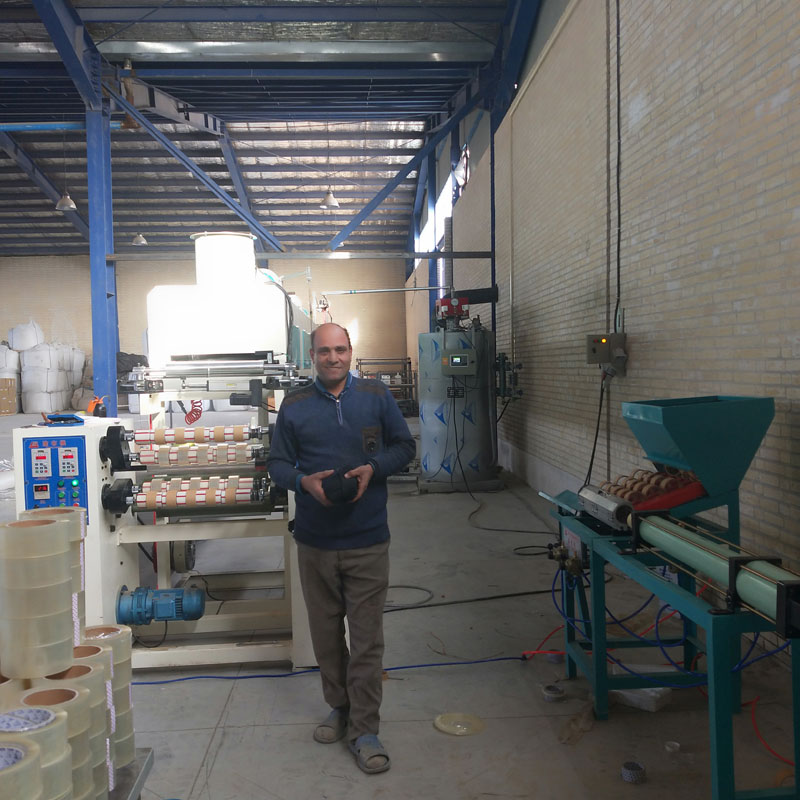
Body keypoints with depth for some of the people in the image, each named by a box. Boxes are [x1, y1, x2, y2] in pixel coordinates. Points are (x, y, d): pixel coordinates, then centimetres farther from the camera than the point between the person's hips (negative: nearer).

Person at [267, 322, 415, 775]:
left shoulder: (377, 397, 0)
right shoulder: (294, 407, 2)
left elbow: (405, 446, 6)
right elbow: (278, 463, 6)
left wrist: (374, 469, -13)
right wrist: (304, 481, -15)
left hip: (368, 541, -2)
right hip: (315, 542, 2)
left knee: (367, 638, 1)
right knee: (326, 634, 16)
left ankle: (364, 730, 14)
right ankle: (339, 707, 36)